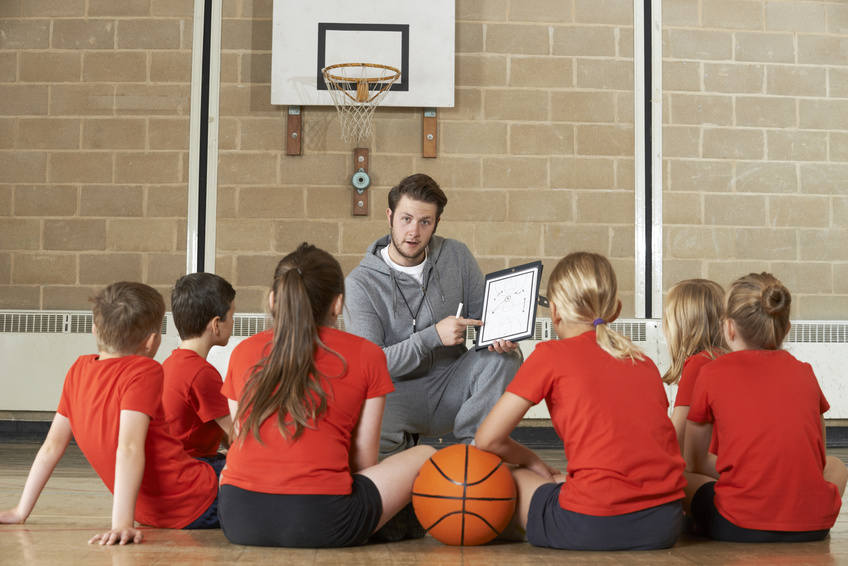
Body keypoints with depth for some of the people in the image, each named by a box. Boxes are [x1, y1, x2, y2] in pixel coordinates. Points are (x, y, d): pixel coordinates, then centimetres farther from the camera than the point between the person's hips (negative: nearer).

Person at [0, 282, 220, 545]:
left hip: (151, 514, 7)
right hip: (197, 505, -7)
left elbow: (51, 447, 7)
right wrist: (122, 523, -31)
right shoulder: (145, 371, -15)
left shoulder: (79, 369, 4)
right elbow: (129, 448, -26)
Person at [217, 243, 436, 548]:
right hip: (320, 520, -2)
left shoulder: (243, 351, 13)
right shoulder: (366, 355, 5)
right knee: (425, 455, 19)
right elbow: (364, 461, 6)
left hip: (239, 520, 3)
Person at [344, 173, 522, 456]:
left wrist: (501, 335, -17)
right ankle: (403, 445, 2)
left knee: (506, 357, -23)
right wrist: (434, 336, -27)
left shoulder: (457, 256, 0)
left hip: (451, 385, 3)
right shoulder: (360, 283, -12)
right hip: (397, 393, -3)